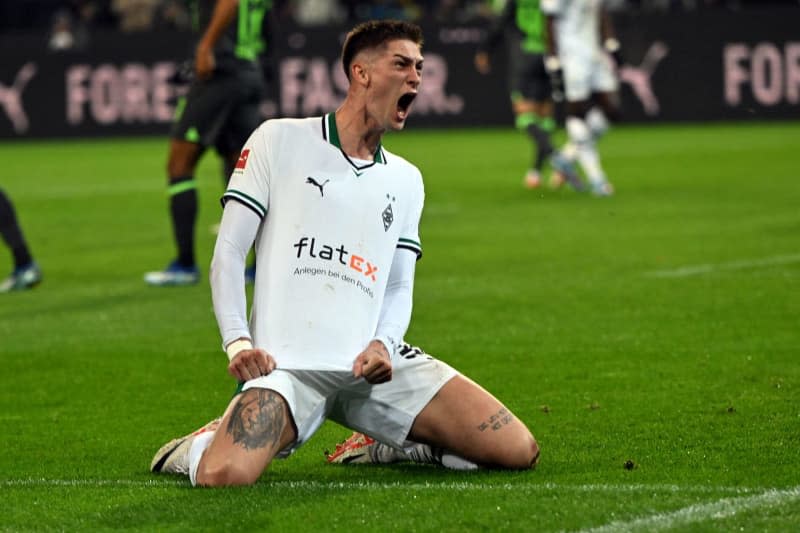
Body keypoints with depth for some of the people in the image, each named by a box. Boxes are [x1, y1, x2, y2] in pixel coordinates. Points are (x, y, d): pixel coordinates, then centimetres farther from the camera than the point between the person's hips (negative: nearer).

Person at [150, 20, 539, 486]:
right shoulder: (280, 140, 5)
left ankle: (389, 444, 16)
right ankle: (204, 445, 6)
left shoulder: (406, 180, 18)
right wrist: (238, 342, -11)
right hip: (286, 362, -5)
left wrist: (383, 343, -4)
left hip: (373, 364, 5)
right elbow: (229, 251, 2)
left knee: (518, 450, -9)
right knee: (224, 476, -33)